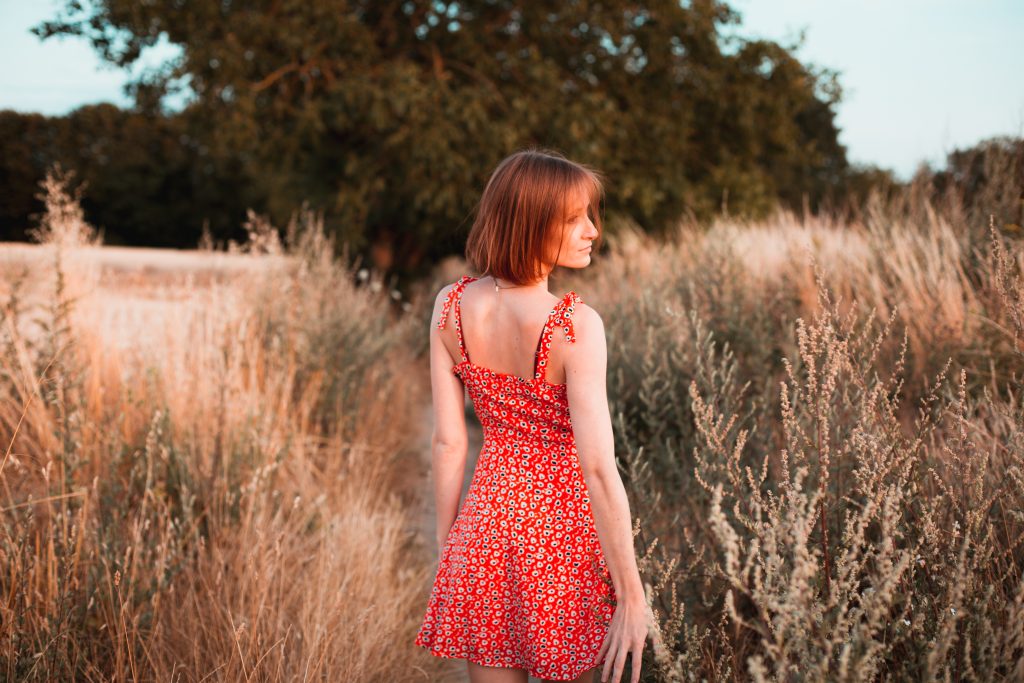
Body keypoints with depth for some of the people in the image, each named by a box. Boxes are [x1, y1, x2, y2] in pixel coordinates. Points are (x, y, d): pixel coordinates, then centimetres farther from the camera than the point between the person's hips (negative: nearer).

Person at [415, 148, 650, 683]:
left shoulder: (451, 307, -7)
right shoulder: (575, 324, -21)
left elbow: (447, 443, -2)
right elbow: (598, 467, -23)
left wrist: (448, 554, 8)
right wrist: (632, 596, -16)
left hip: (486, 520, 4)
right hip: (564, 522, -4)